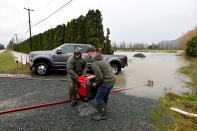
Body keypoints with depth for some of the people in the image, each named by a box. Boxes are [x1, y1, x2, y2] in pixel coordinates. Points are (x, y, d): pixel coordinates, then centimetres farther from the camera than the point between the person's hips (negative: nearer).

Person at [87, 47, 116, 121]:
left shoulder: (94, 63, -18)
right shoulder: (102, 59, 13)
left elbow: (99, 76, -23)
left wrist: (96, 83, -3)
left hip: (107, 82, -10)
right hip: (112, 80, 10)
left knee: (99, 98, 4)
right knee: (104, 96, 26)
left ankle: (102, 115, 17)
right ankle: (103, 108, 45)